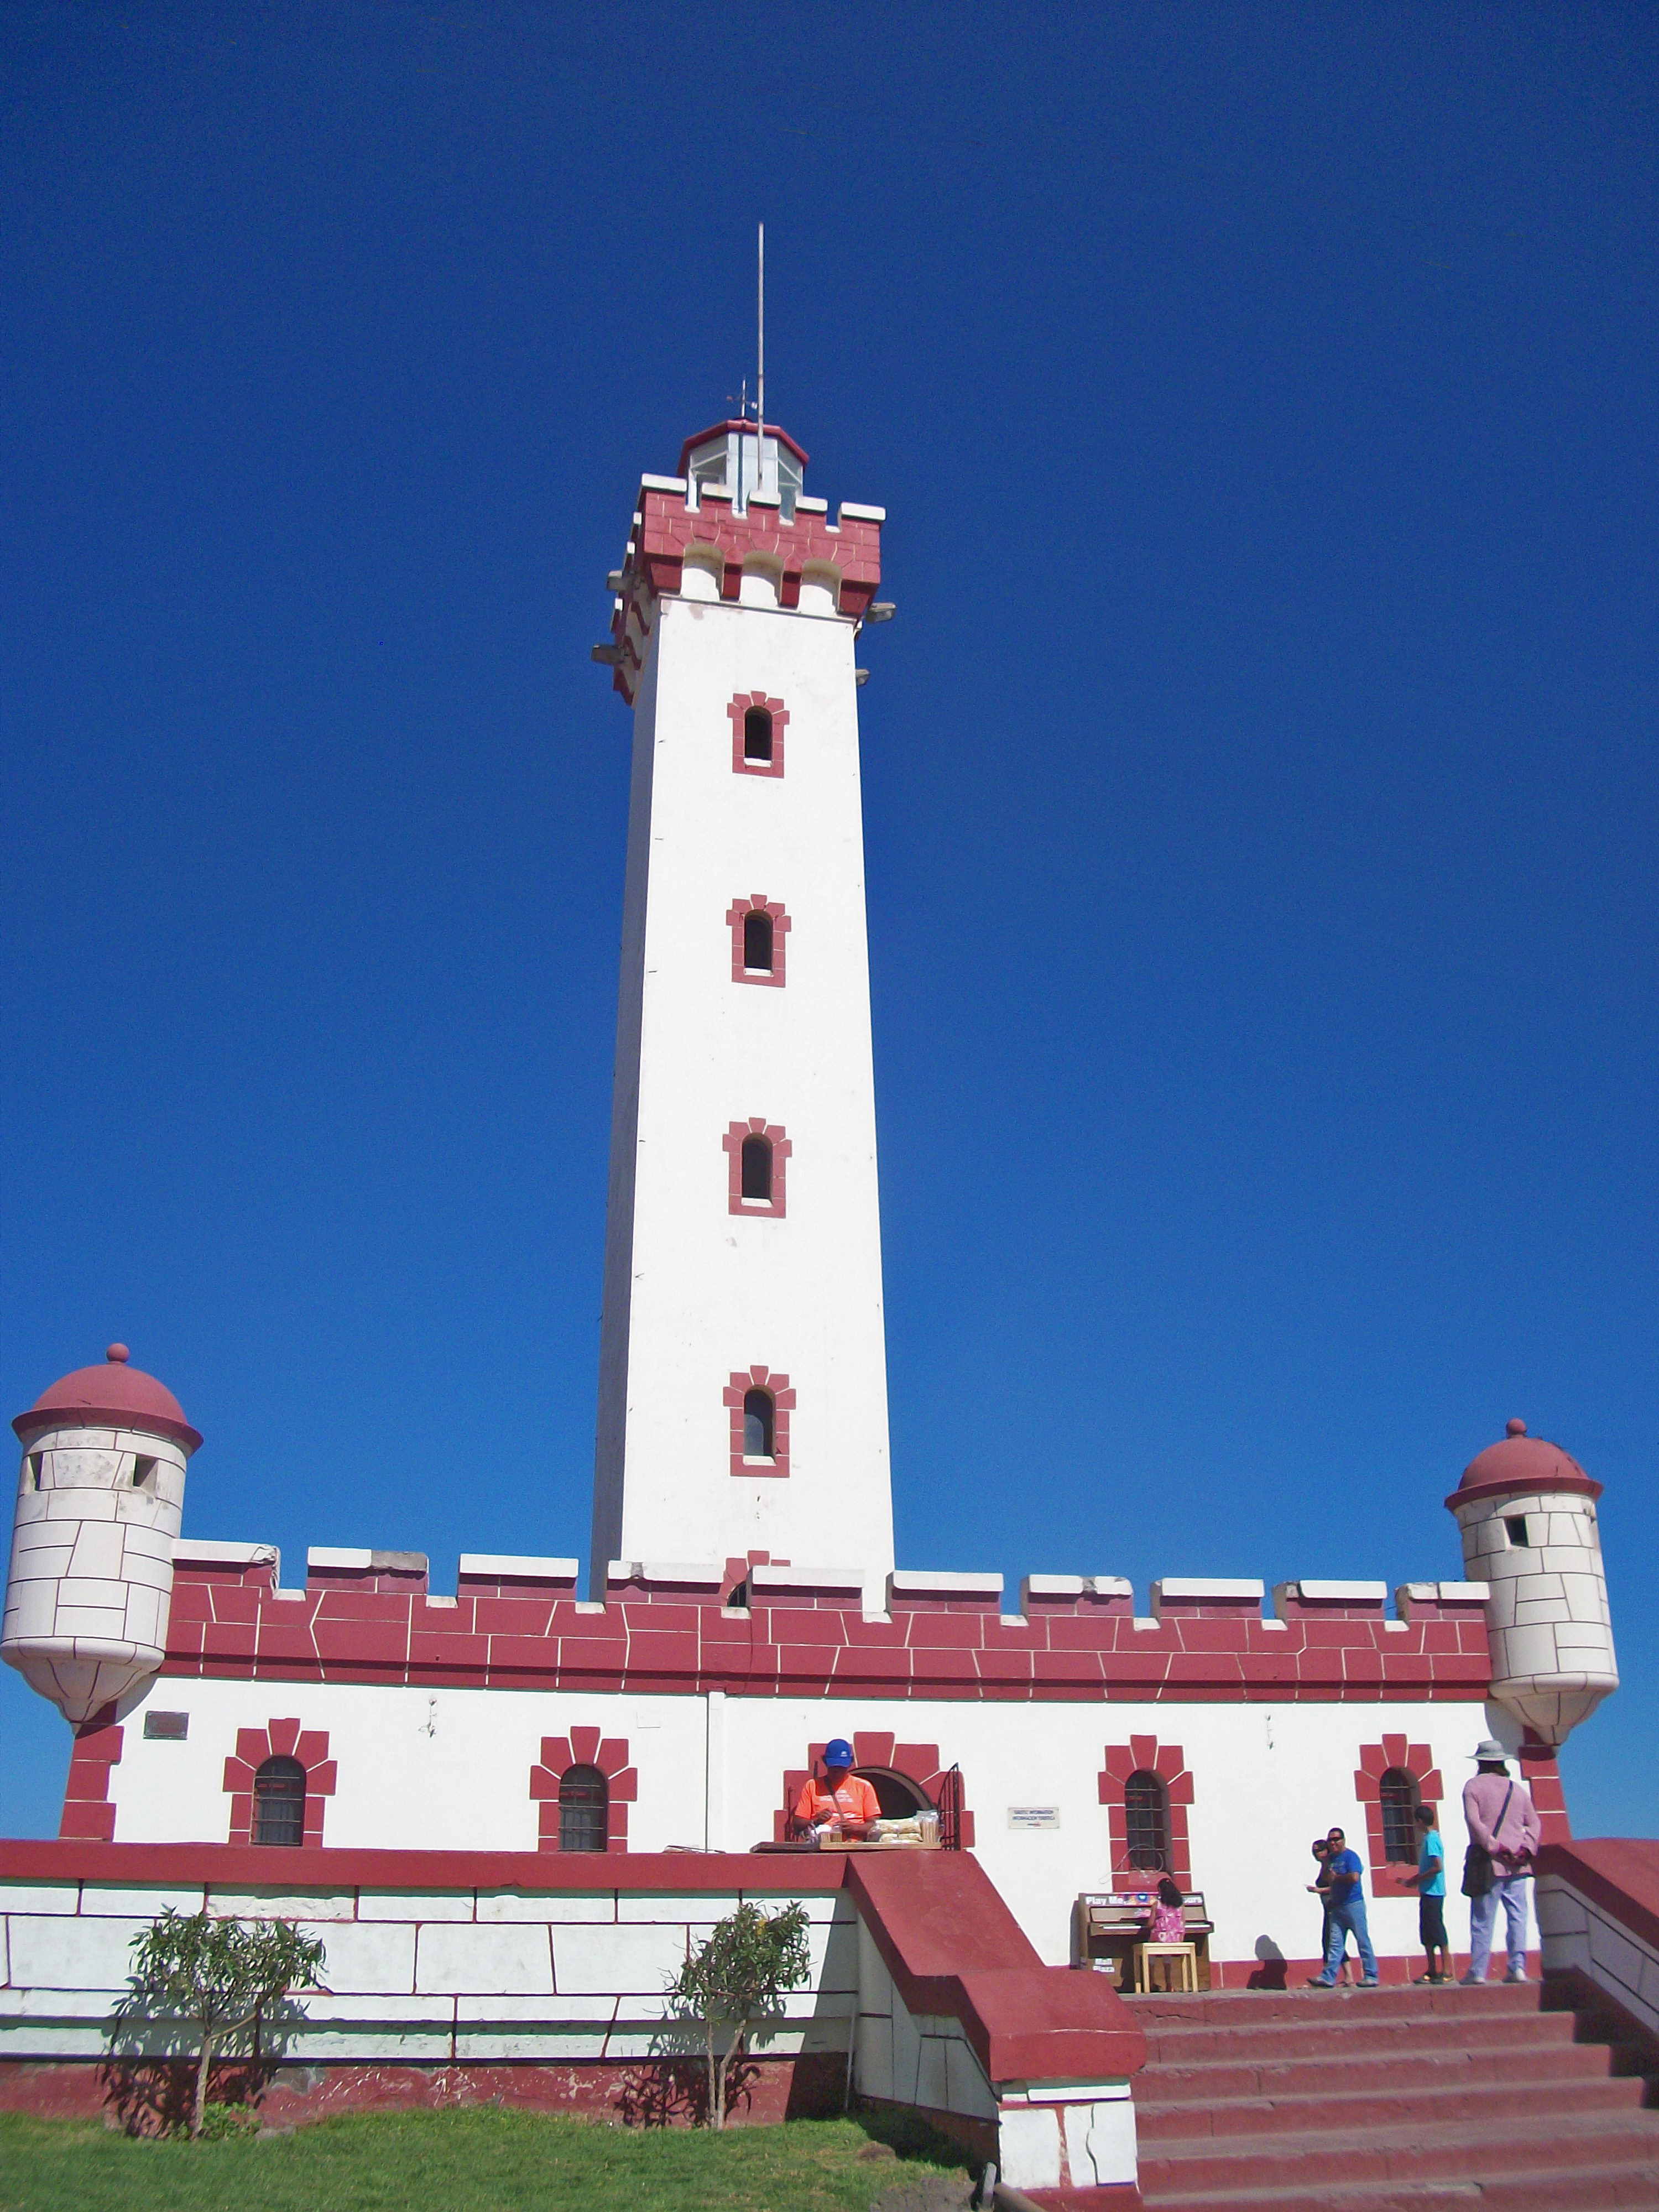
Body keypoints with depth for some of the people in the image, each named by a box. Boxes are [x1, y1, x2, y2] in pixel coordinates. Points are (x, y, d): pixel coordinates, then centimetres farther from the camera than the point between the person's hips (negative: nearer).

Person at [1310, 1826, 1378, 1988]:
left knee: (1363, 1941, -1)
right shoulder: (1331, 1858, 14)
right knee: (1335, 1943, 4)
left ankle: (1371, 1976, 5)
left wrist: (1336, 1877, -11)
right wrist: (1326, 1860, 5)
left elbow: (1355, 1877, -25)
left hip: (1354, 1905, -8)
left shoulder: (1350, 1856, -10)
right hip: (1337, 1906, 8)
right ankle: (1329, 1977, 2)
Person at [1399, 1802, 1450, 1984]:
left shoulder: (1431, 1839, -15)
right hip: (1428, 1892, 10)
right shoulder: (1431, 1837, 15)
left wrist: (1417, 1879, -15)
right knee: (1426, 1933, 11)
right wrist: (1416, 1880, 15)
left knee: (1436, 1931, -7)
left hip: (1432, 1892, -10)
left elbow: (1438, 1867, -22)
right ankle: (1432, 1971, 14)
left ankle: (1447, 1971, -5)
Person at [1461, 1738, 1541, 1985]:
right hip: (1518, 1864, 3)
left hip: (1489, 1863, -3)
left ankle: (1478, 1971, 1)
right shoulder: (1518, 1789, 13)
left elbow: (1474, 1821, -13)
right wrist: (1526, 1849, -4)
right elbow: (1534, 1823, 6)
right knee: (1517, 1915, 6)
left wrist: (1495, 1847, -14)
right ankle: (1518, 1966, -2)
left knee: (1483, 1919, 0)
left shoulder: (1474, 1786, 0)